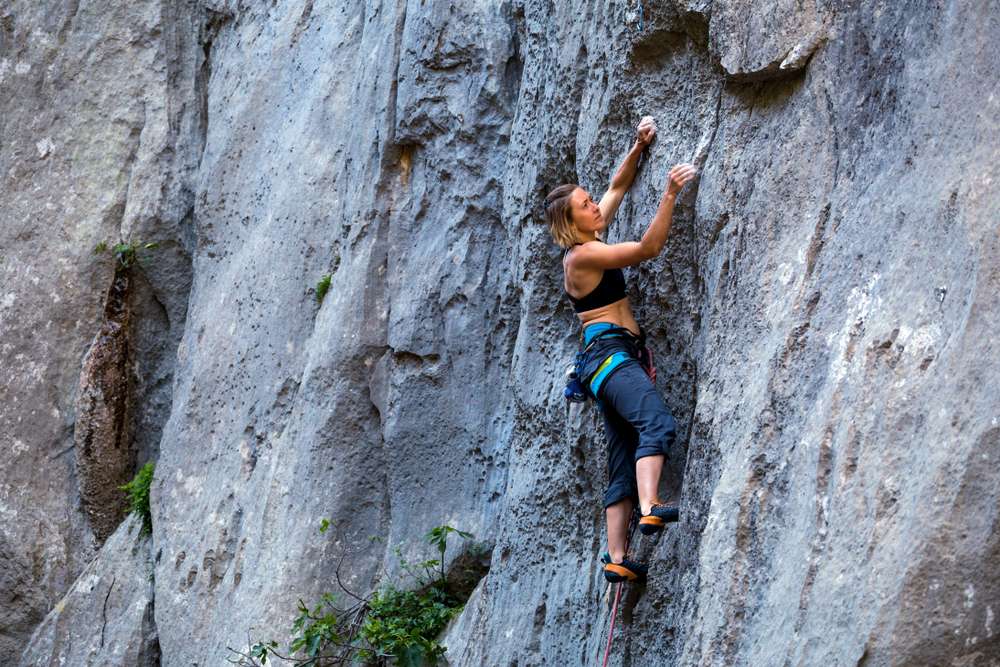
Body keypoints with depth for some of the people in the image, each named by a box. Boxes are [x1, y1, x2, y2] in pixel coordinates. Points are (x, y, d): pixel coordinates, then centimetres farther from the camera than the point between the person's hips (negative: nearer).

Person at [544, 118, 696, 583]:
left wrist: (639, 147, 21)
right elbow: (648, 248, -15)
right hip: (609, 351, -10)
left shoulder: (588, 244, 17)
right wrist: (670, 194, -18)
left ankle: (616, 557, -6)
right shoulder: (582, 255, -10)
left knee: (623, 463, 1)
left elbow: (617, 188, 28)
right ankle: (650, 507, -50)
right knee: (657, 423, -31)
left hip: (616, 357, 10)